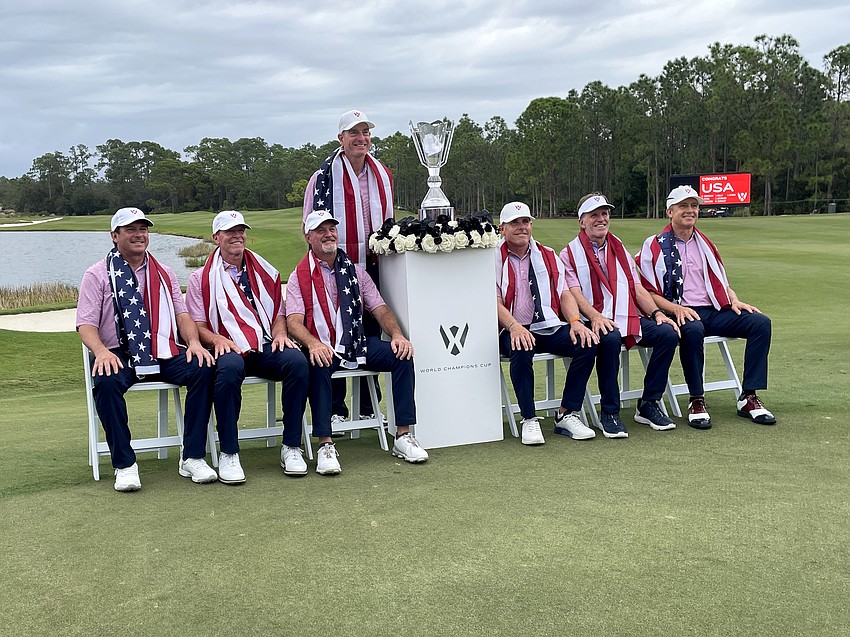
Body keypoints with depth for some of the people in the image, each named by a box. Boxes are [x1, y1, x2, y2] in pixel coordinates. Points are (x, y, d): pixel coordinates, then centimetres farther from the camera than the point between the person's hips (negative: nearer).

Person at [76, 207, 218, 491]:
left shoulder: (163, 273, 20)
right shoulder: (97, 275, 8)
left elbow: (181, 313, 13)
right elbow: (86, 323, 0)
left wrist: (193, 341, -8)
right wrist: (101, 351, -21)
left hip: (164, 353, 3)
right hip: (119, 355, -3)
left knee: (204, 368, -25)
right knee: (106, 381, -36)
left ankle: (192, 457, -19)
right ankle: (124, 465, -23)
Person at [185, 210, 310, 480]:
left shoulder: (265, 272, 23)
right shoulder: (201, 278, 13)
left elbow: (278, 313, 24)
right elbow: (196, 324, 6)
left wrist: (279, 333, 1)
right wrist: (217, 339, -15)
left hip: (266, 347, 3)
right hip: (229, 348, -3)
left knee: (297, 361, -30)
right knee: (229, 367, -40)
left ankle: (291, 447, -20)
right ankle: (228, 454, -29)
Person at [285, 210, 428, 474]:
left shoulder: (355, 271, 16)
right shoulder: (299, 277, 5)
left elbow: (380, 308, 11)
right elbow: (294, 321, -8)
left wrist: (397, 335, -10)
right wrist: (313, 344, -30)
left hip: (358, 344, 4)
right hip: (322, 349, -3)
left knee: (402, 354, -20)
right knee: (317, 365, -38)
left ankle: (403, 436, -14)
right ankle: (325, 444, -32)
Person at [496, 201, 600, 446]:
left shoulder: (548, 256, 18)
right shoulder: (494, 258, 4)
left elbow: (564, 294, 11)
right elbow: (495, 302, -6)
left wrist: (575, 322, -10)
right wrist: (514, 327, -26)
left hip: (550, 327, 4)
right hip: (515, 331, -4)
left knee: (587, 343, -22)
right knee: (522, 350, -38)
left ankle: (567, 415, -12)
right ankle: (529, 420, -23)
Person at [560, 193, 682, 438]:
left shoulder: (619, 249, 23)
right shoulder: (570, 253, 6)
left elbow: (638, 289, 17)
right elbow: (575, 294, -8)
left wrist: (657, 313, -1)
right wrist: (595, 317, -27)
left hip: (628, 319, 5)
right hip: (596, 322, -5)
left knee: (668, 332, -19)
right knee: (611, 338, -38)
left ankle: (648, 404, -7)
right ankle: (609, 413, -24)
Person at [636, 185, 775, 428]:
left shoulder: (705, 244, 23)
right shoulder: (654, 246, 4)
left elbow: (722, 282, 28)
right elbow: (647, 292, -4)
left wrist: (734, 301, 6)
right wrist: (676, 308, -19)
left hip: (714, 312, 6)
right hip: (680, 314, -6)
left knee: (760, 322, -16)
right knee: (693, 329, -40)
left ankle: (749, 397, -15)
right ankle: (696, 400, -25)